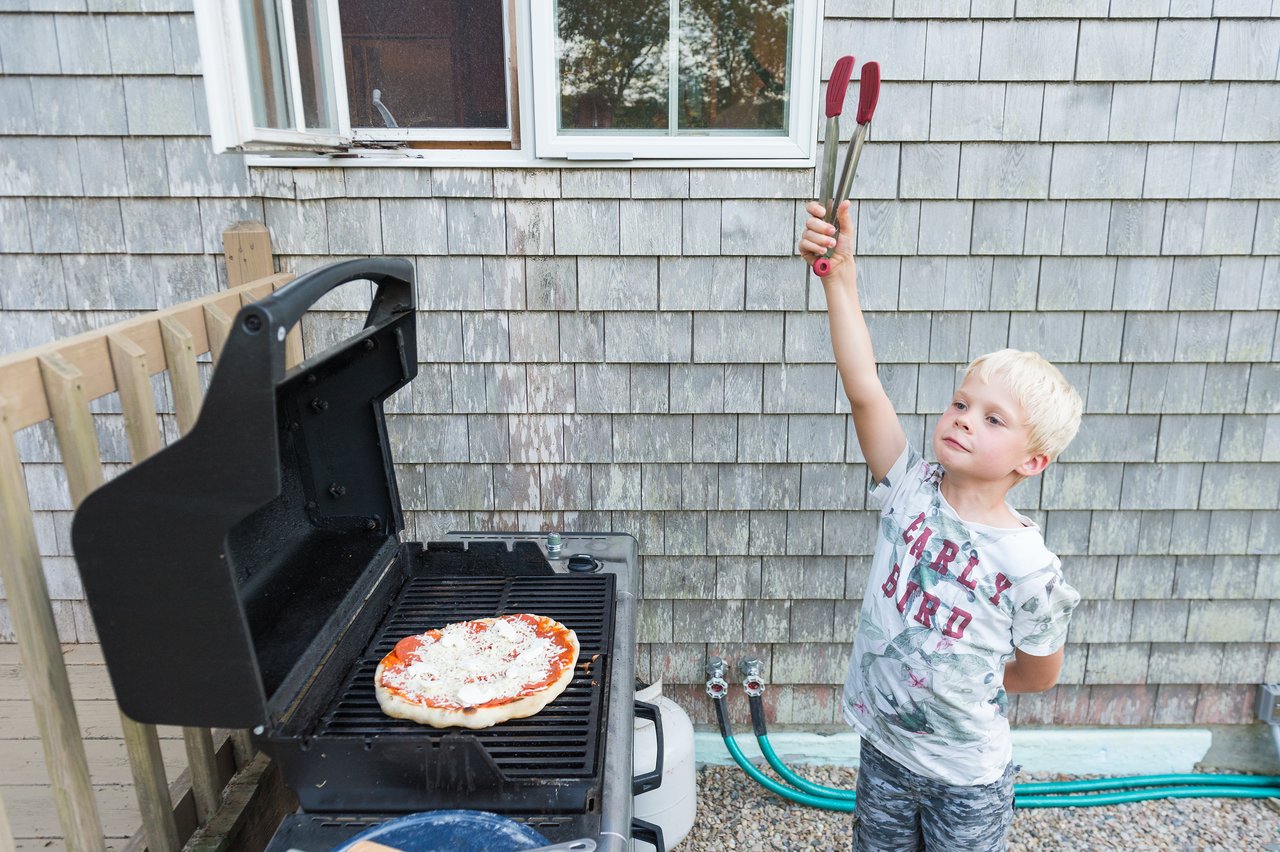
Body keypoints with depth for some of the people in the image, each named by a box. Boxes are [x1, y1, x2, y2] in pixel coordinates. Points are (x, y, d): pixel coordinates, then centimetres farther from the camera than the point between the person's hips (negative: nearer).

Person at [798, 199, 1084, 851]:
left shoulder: (1028, 567, -22)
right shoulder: (913, 491, -15)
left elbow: (1039, 673, -4)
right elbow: (864, 388, -27)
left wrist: (969, 682, 3)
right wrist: (840, 273, -34)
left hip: (966, 778, -3)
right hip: (883, 748, 3)